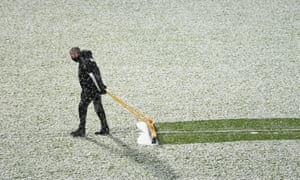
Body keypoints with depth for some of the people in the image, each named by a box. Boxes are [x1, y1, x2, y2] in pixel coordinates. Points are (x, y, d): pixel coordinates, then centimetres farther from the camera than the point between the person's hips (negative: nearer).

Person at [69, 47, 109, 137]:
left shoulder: (84, 62, -19)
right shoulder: (87, 59, 13)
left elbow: (93, 75, -23)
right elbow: (96, 72, 19)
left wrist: (100, 88, -21)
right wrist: (100, 85, 23)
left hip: (90, 88, -10)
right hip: (95, 88, 10)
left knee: (82, 107, -5)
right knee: (98, 108, 12)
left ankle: (81, 130, -2)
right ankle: (105, 129, 16)